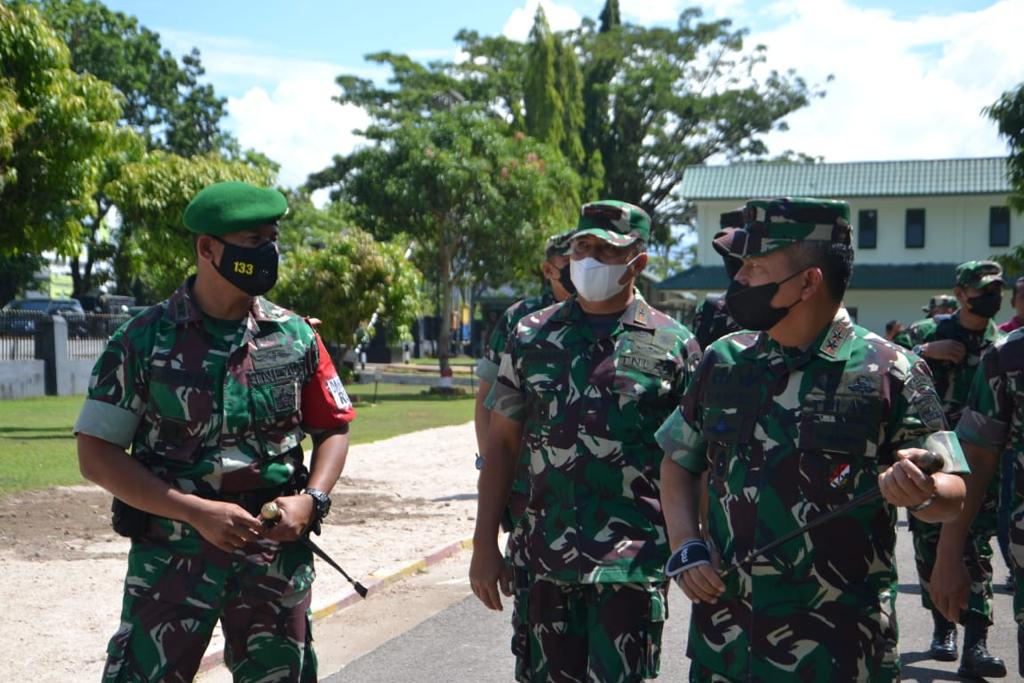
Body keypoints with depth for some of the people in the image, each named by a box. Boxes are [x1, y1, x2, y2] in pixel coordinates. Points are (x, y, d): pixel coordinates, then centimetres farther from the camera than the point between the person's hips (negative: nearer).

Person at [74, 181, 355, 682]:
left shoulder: (295, 337, 4)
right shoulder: (143, 341, -5)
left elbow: (332, 429, 13)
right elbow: (96, 455, -7)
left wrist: (310, 501, -7)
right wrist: (197, 512, -16)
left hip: (277, 552, 3)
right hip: (172, 554, -3)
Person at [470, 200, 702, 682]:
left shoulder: (673, 346, -1)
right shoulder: (531, 335, 6)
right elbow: (502, 443, 8)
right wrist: (484, 545, 4)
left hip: (631, 563, -3)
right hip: (543, 557, 3)